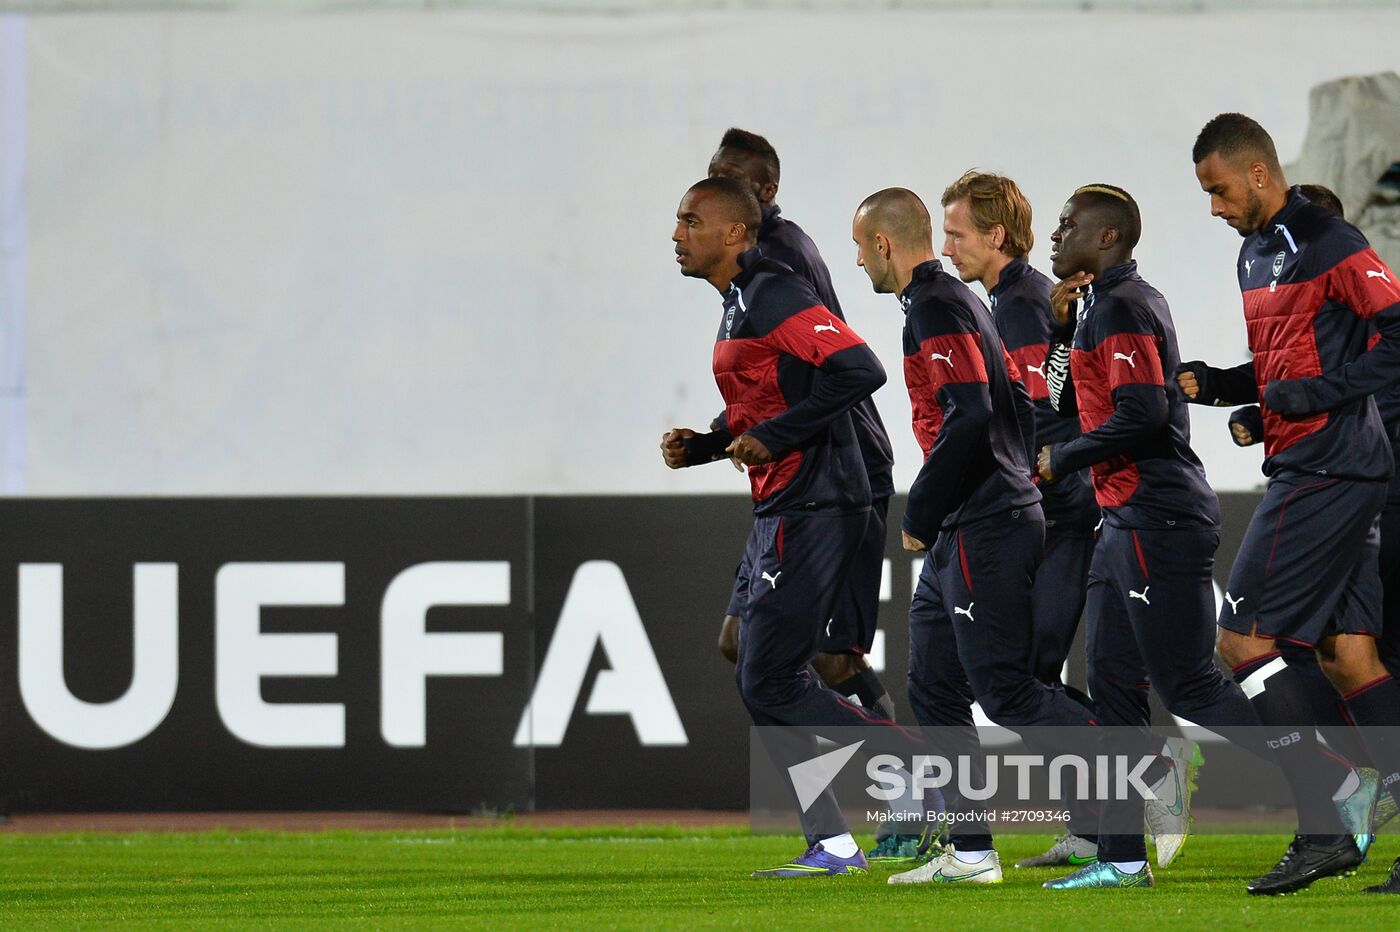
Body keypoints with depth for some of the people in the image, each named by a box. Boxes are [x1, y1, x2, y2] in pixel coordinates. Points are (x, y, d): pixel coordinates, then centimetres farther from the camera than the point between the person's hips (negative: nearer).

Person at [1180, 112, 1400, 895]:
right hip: (1329, 473, 10)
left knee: (1246, 638, -8)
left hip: (1326, 470, -10)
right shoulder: (1257, 252, 17)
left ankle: (1323, 830, -8)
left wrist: (1317, 393, -19)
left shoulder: (1327, 244, -12)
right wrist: (1212, 384, 9)